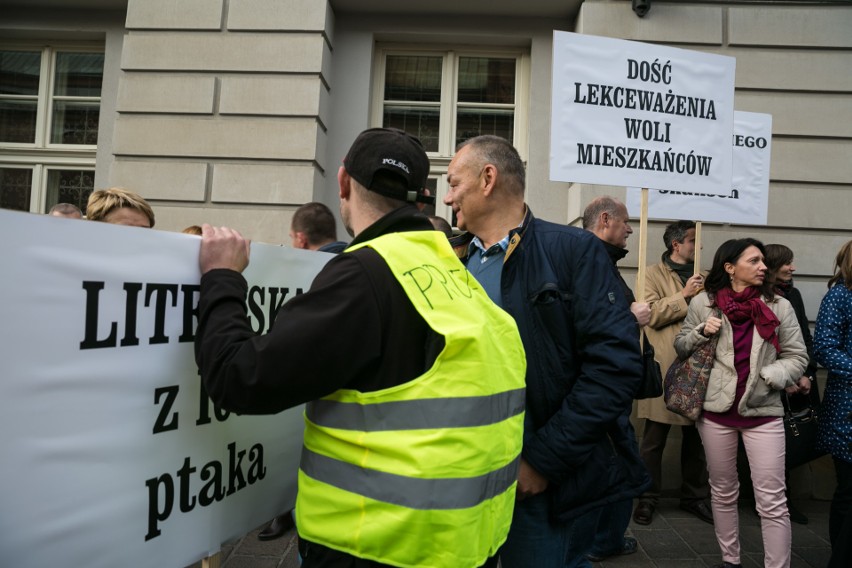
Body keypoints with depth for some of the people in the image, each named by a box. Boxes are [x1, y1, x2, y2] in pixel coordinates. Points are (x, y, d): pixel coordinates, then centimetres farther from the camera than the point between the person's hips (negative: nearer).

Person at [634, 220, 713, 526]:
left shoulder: (700, 276, 18)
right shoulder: (653, 274, 0)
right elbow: (652, 314, -13)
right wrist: (685, 294, -13)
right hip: (664, 369, -5)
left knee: (695, 437, 13)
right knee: (654, 439, 4)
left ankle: (694, 497, 28)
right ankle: (648, 498, 16)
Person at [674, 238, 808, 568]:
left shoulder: (779, 306, 0)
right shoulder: (703, 303, 0)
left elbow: (797, 356, 4)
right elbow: (680, 347, 8)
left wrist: (774, 375, -15)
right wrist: (702, 332, -11)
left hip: (763, 411, -1)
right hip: (716, 409, 1)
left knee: (772, 501, -1)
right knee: (723, 492, 15)